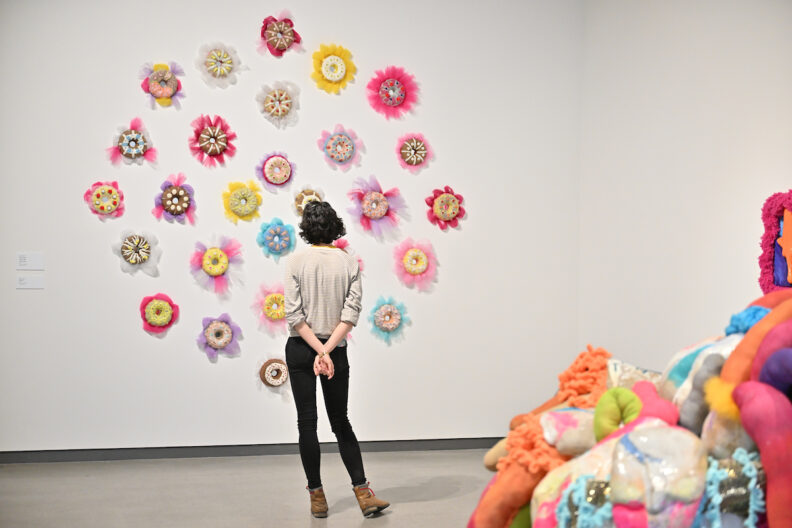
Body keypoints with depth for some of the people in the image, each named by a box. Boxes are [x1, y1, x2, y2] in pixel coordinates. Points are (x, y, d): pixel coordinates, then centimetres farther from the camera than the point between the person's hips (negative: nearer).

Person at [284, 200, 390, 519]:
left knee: (307, 422, 7)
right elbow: (351, 313, -9)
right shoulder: (350, 263, -2)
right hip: (337, 351, 2)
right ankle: (363, 493, 5)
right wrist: (328, 350, -12)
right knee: (341, 422, 12)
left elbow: (293, 315, -12)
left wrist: (319, 351, -12)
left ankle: (317, 497, 10)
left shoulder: (296, 262, -7)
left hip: (300, 348, -1)